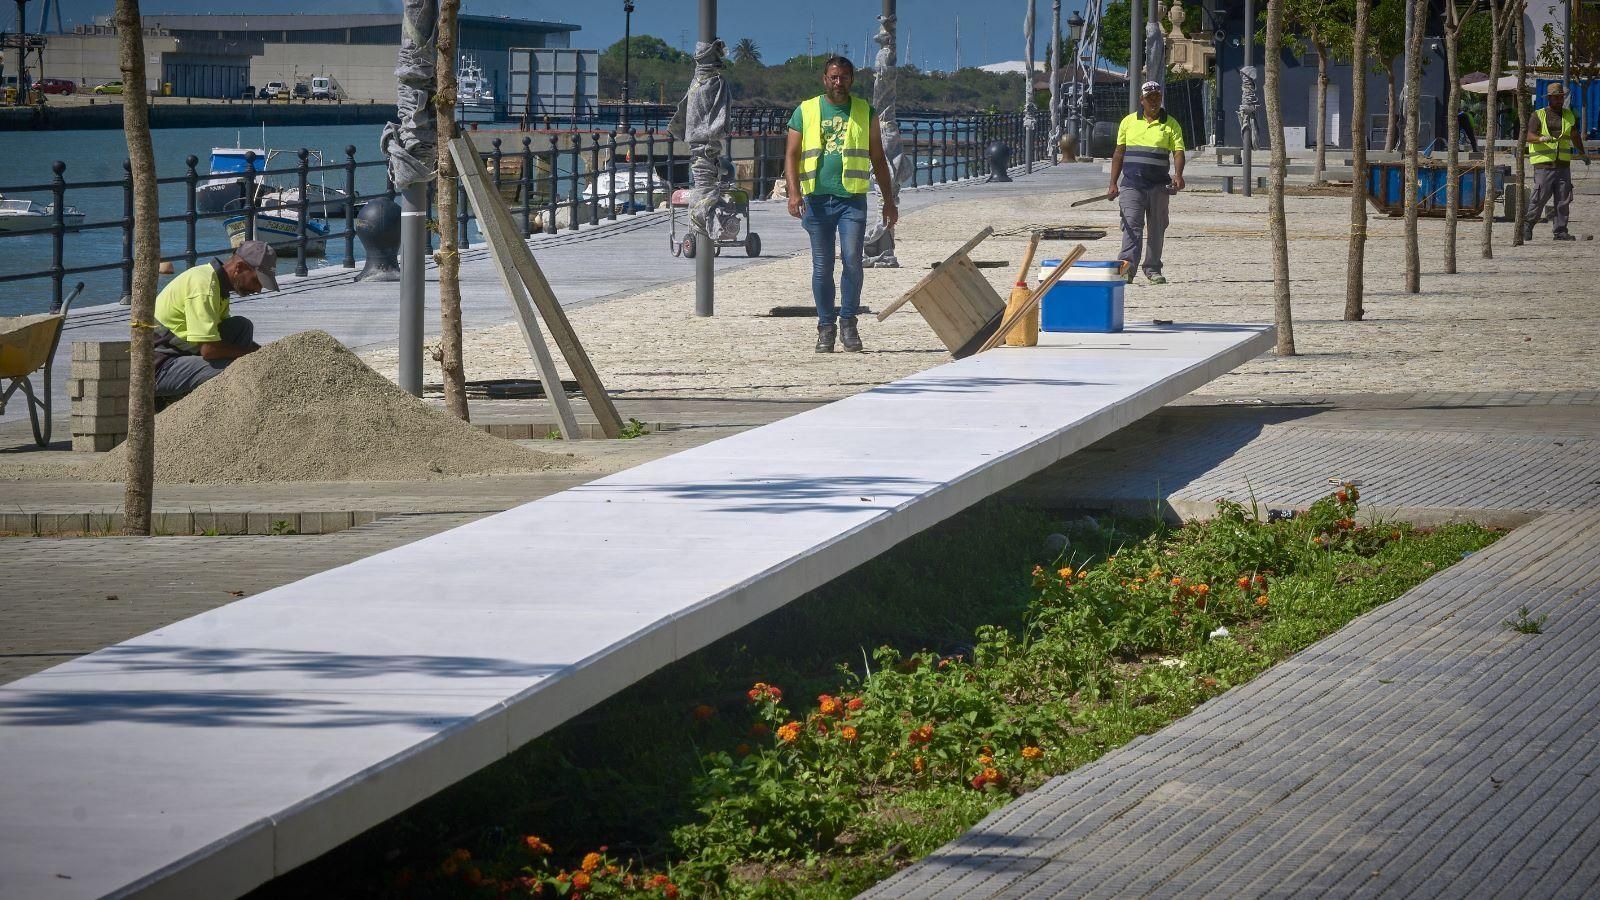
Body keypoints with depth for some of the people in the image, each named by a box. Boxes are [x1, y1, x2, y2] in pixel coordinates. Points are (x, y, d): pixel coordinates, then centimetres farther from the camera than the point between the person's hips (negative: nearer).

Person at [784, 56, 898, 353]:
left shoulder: (865, 113, 11)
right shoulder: (806, 112, 9)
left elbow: (878, 159, 15)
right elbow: (792, 156, 5)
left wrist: (889, 201, 11)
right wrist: (793, 192, -11)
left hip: (852, 198, 0)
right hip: (817, 199, 0)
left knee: (852, 261, -12)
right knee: (822, 267, 3)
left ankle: (848, 321, 0)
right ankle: (826, 328, 10)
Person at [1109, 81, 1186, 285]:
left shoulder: (1171, 124, 6)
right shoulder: (1129, 122, 10)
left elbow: (1178, 152, -2)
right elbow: (1119, 154, 12)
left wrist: (1178, 174, -22)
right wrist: (1113, 184, 7)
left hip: (1159, 186, 0)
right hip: (1131, 184, 0)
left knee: (1156, 228, 7)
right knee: (1132, 225, -11)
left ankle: (1152, 268, 16)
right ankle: (1127, 267, -19)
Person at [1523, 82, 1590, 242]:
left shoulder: (1569, 116, 16)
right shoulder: (1538, 115, 0)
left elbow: (1575, 136, 31)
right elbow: (1529, 136, -13)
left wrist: (1583, 153, 39)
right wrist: (1542, 138, -33)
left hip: (1563, 164, 5)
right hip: (1544, 165, -5)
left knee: (1563, 199, 1)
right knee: (1540, 197, -7)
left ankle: (1560, 231, 6)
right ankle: (1527, 226, 8)